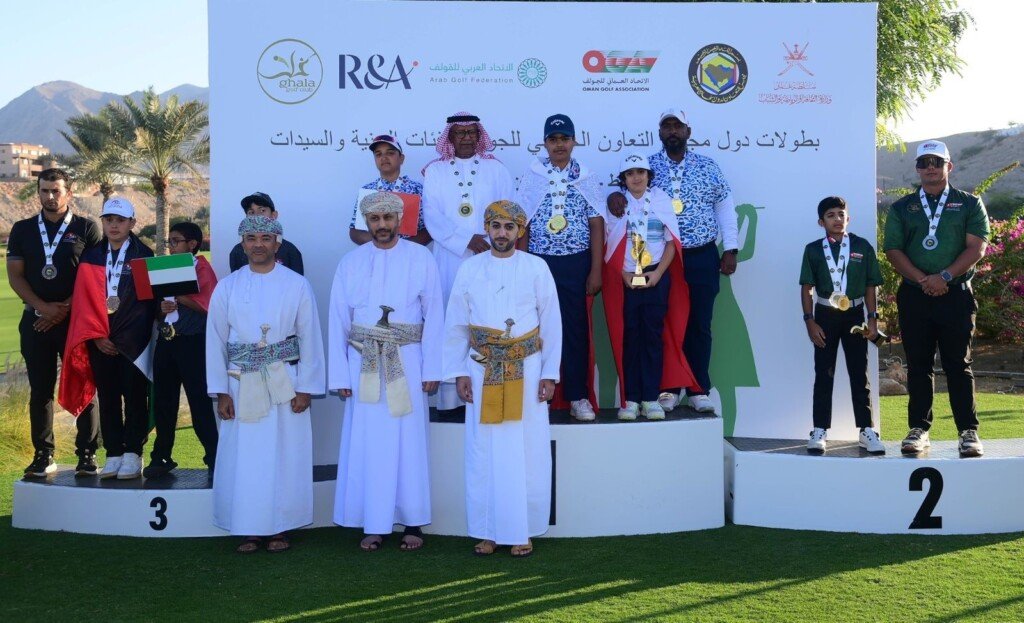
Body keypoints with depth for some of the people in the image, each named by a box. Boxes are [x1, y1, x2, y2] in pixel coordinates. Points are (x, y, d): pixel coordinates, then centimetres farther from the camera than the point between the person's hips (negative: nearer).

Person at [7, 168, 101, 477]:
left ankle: (87, 454, 4)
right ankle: (43, 455, 12)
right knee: (40, 390, 5)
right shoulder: (23, 230, 11)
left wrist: (65, 309, -9)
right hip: (35, 320, 3)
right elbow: (15, 275, 6)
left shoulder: (86, 228, 3)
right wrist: (43, 307, -8)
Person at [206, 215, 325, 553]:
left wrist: (306, 388, -4)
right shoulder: (227, 287, 4)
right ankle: (249, 530, 16)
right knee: (243, 458, 4)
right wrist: (220, 392, -1)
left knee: (283, 457, 4)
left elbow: (310, 338, 0)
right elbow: (215, 341, 4)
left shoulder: (297, 285, 0)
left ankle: (280, 528, 17)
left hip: (284, 383, -1)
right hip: (241, 384, 1)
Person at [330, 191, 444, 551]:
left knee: (409, 443, 2)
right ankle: (374, 525, 11)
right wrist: (339, 376, 0)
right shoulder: (350, 263, 7)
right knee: (367, 445, 2)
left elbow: (433, 317, 1)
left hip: (407, 363, -1)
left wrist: (431, 369, -5)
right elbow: (338, 322, 6)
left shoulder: (421, 259, 3)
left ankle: (412, 523, 13)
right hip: (364, 364, 1)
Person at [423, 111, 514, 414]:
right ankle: (451, 396, 1)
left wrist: (491, 243, -11)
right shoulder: (434, 171, 9)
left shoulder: (496, 169, 10)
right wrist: (468, 240, -12)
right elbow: (432, 215, -1)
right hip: (450, 258, 0)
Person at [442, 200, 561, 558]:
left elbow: (551, 324, 1)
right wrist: (460, 373, 1)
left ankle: (523, 531, 12)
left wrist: (549, 374, -3)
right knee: (484, 454, 4)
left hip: (526, 370, -1)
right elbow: (455, 325, 7)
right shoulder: (470, 269, 4)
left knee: (527, 454, 1)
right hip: (482, 371, 1)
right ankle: (487, 532, 14)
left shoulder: (537, 268, 0)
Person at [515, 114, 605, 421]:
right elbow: (522, 225, 4)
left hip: (577, 263, 0)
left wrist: (596, 271, -2)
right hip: (540, 262, 0)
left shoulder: (587, 179, 4)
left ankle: (578, 396, 13)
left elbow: (597, 226, 3)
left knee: (576, 329, 4)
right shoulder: (531, 178, 4)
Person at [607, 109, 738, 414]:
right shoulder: (647, 165, 4)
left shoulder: (708, 166, 7)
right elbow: (627, 185, 0)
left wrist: (730, 249, 4)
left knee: (699, 325, 5)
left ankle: (698, 390, 14)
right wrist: (615, 194, -26)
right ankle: (669, 388, 15)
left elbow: (725, 207, 9)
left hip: (702, 258, 1)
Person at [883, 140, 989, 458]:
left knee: (958, 364, -2)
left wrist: (945, 277, -14)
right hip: (914, 296, 2)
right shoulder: (902, 208, 11)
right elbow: (893, 250, 3)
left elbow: (977, 246, -2)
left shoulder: (969, 204, 8)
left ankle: (968, 432, 2)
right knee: (918, 365, 4)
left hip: (956, 294, -2)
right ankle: (919, 429, 10)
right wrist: (922, 280, -10)